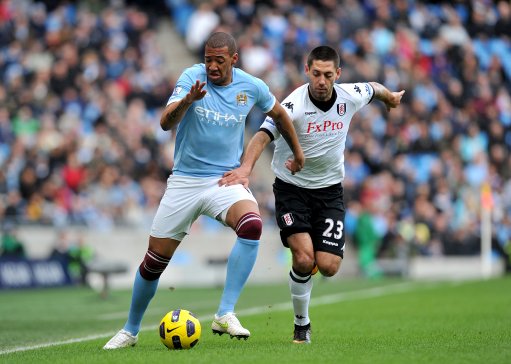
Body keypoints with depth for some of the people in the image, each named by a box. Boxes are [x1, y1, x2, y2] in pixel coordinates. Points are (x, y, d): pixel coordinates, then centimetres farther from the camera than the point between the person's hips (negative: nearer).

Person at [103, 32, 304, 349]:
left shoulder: (251, 86, -3)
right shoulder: (192, 77, -10)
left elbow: (278, 113, 19)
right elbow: (166, 123, -23)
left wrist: (298, 153, 27)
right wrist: (187, 101, -43)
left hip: (226, 180, 1)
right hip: (185, 181, -1)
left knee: (252, 225, -31)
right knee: (154, 260, 3)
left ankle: (225, 314, -28)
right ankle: (130, 331, 25)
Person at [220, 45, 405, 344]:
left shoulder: (350, 97, -9)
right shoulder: (294, 105, -22)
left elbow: (374, 89, 15)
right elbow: (263, 136, -35)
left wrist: (391, 97, 37)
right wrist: (246, 168, -54)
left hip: (330, 189, 3)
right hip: (292, 188, -3)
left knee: (328, 267, -9)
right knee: (304, 259, -20)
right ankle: (302, 323, 4)